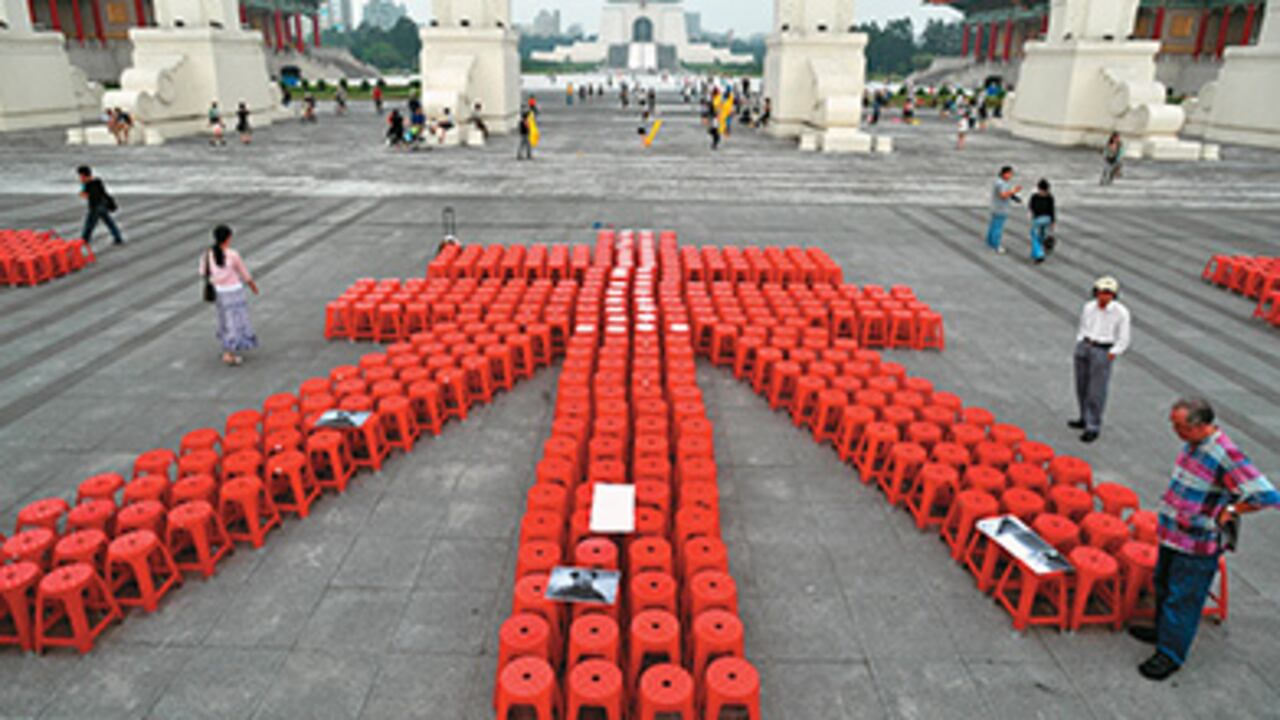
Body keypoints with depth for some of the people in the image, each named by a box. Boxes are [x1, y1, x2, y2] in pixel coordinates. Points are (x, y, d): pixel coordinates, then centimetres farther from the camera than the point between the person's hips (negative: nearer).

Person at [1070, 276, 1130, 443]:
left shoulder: (1121, 312, -9)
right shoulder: (1089, 307, 4)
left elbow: (1123, 340, -5)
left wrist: (1111, 355, -13)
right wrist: (1079, 347, 8)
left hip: (1103, 352, -5)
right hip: (1083, 347, 5)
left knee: (1096, 391, -5)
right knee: (1082, 386, 12)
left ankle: (1093, 428, 2)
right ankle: (1085, 419, 29)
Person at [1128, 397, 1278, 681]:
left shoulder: (1226, 455, -26)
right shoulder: (1193, 443, 0)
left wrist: (1229, 511, -17)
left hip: (1198, 544, -9)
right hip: (1174, 534, 9)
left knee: (1183, 599, 5)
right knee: (1164, 586, 25)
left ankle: (1170, 654, 18)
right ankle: (1163, 630, 45)